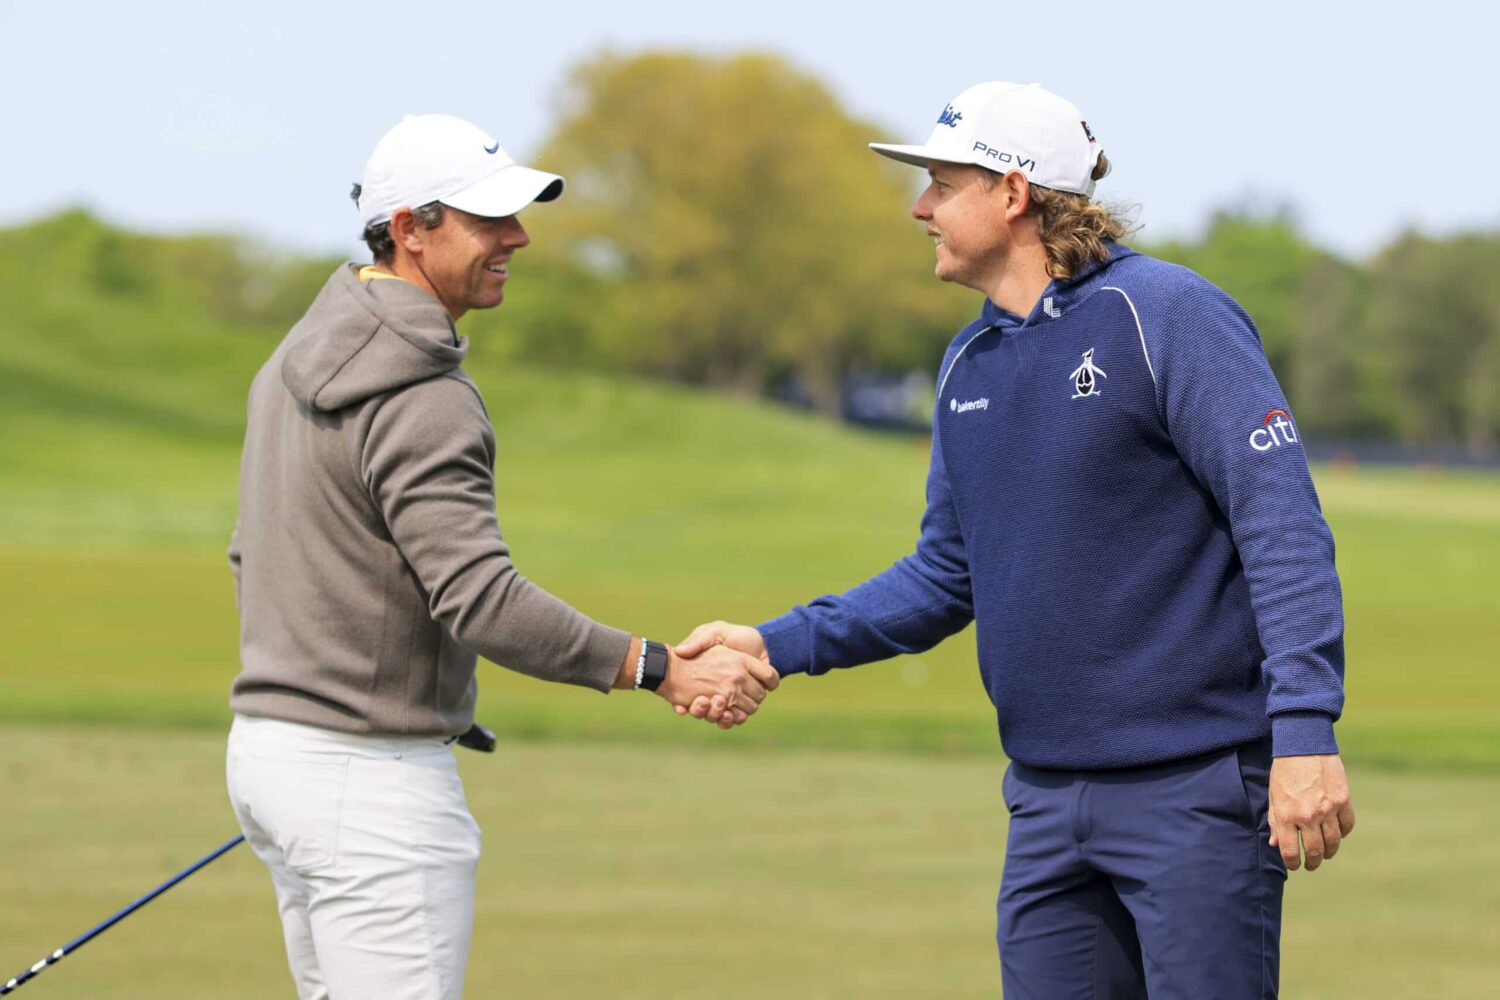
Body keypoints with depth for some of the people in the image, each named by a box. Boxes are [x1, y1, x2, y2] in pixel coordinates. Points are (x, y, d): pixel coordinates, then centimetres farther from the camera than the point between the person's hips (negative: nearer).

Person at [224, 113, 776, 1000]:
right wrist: (662, 670, -28)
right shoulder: (422, 398, -19)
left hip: (271, 734, 10)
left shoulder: (303, 357, 12)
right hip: (372, 777, -10)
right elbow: (481, 600, -28)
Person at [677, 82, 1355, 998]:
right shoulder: (969, 364, 14)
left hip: (1197, 787, -7)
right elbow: (945, 578, 21)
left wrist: (1306, 732, -25)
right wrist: (780, 644, 8)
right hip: (1047, 801, 7)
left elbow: (1283, 521, -16)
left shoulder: (1165, 314, -9)